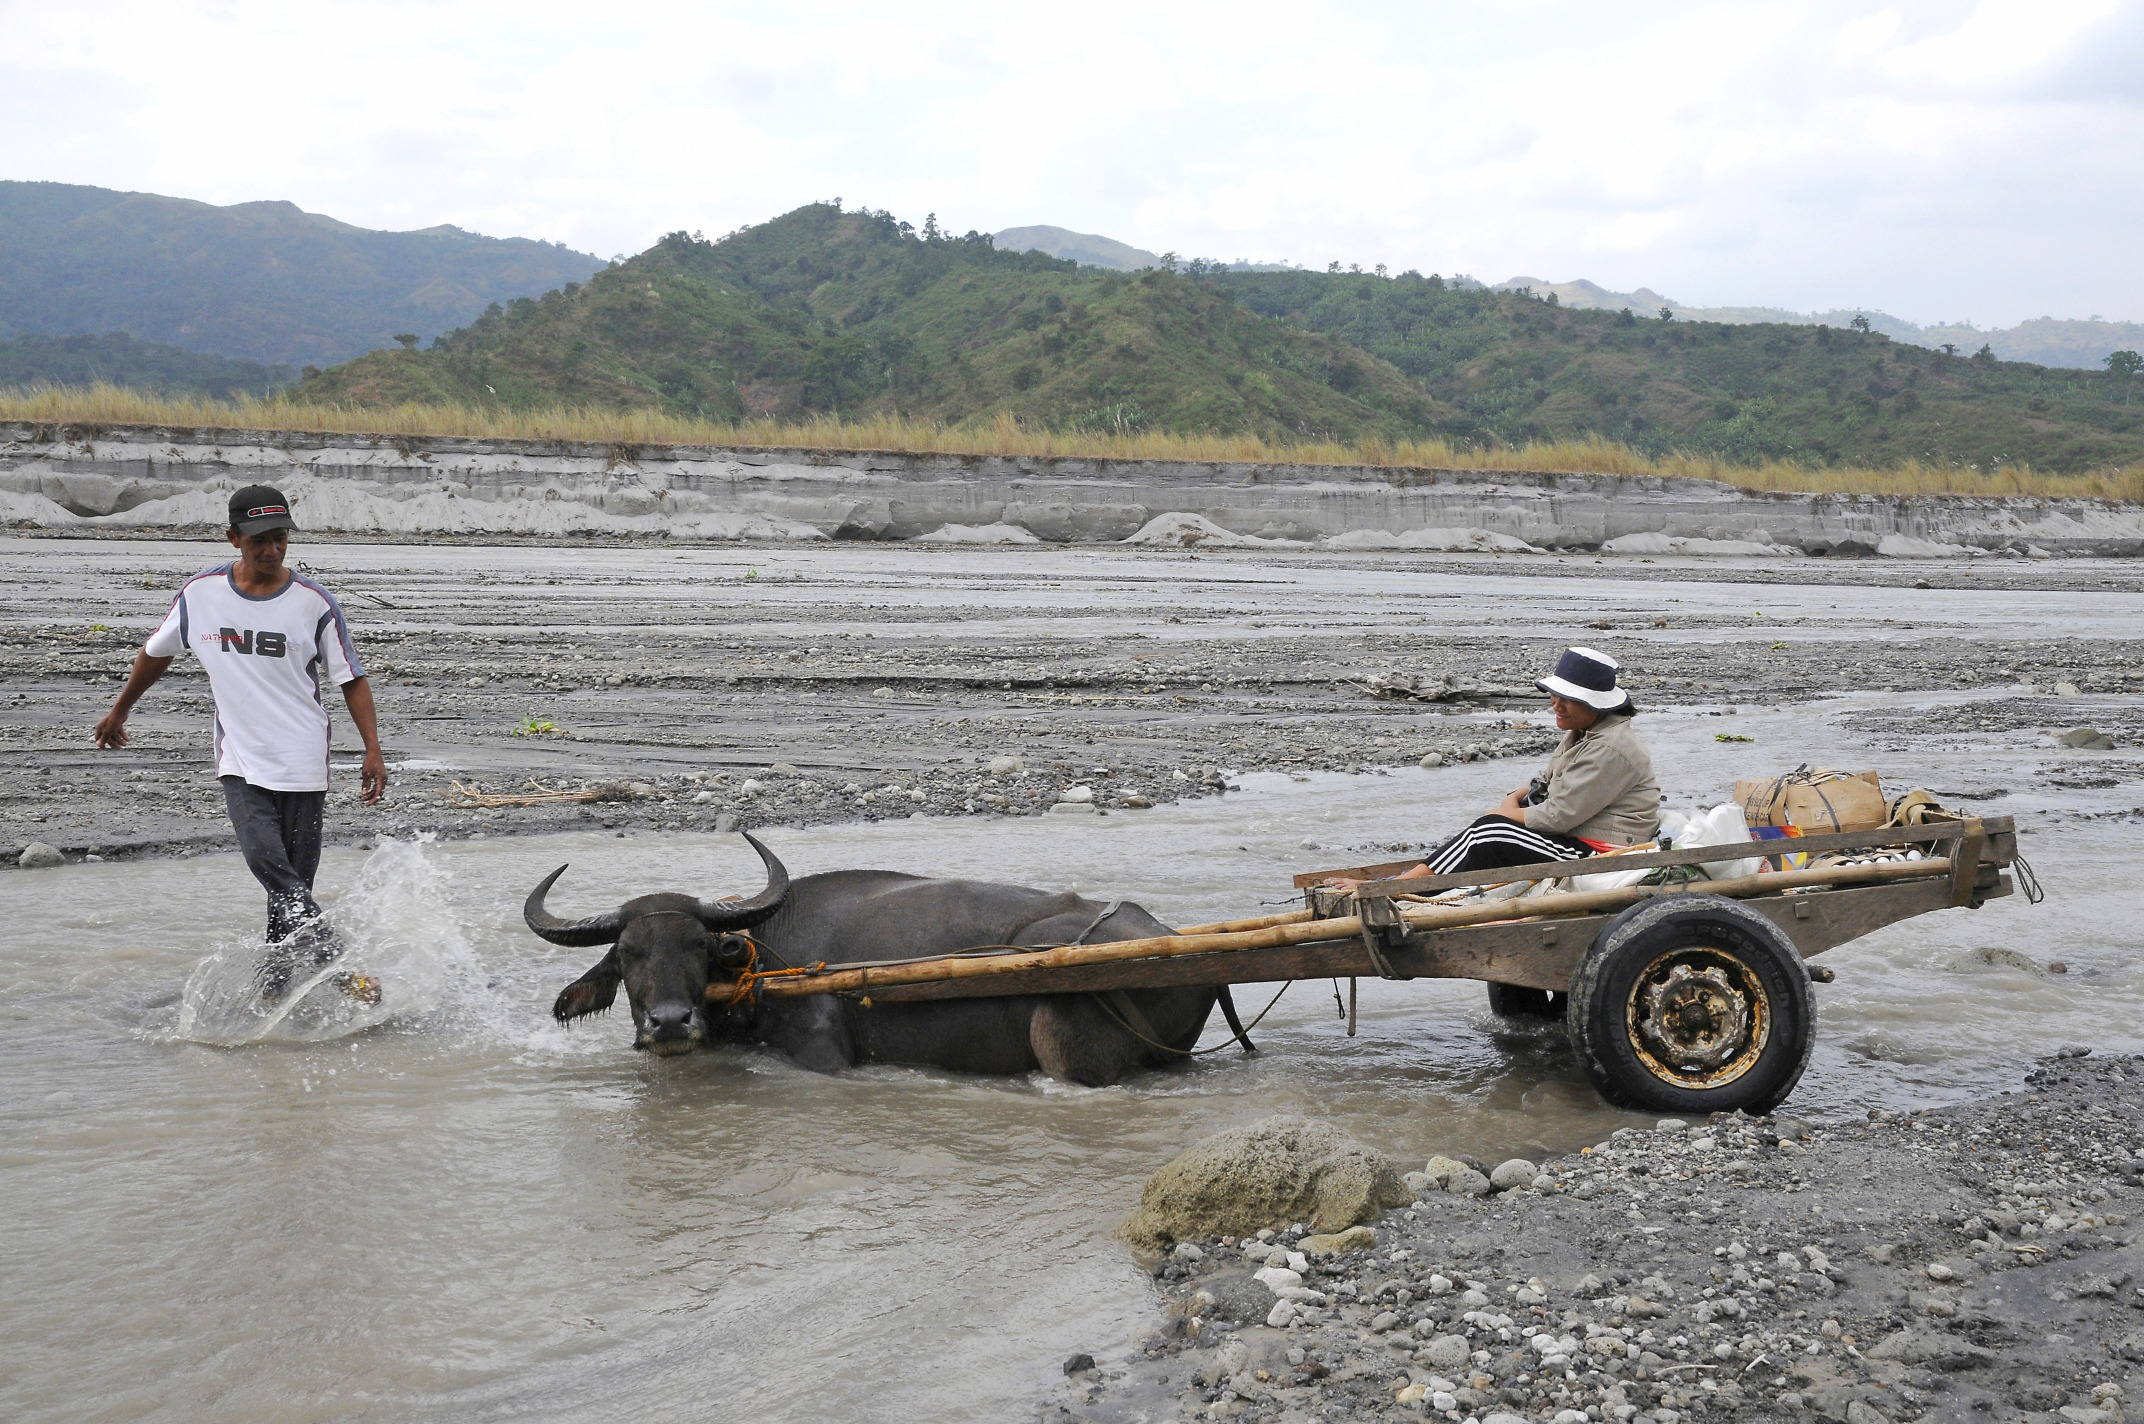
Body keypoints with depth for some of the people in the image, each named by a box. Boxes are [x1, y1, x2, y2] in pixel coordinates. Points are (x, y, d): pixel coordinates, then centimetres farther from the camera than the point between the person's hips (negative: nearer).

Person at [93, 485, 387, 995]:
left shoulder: (315, 604, -6)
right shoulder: (199, 594, 0)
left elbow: (352, 680, 0)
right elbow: (157, 652, 18)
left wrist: (373, 751, -10)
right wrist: (119, 710, 29)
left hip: (303, 763, -1)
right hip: (239, 761, 1)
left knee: (293, 882, 1)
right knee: (265, 860, -21)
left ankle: (275, 979, 15)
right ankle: (330, 957, -22)